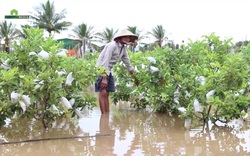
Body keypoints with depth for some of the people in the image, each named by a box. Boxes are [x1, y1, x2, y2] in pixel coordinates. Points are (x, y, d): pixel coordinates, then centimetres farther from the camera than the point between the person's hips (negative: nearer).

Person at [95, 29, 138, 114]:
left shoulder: (123, 48, 7)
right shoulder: (112, 45, -18)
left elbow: (127, 63, 17)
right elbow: (105, 61, -23)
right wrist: (104, 78, -27)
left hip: (109, 70, 8)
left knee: (107, 94, 7)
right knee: (103, 93, -14)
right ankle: (104, 115, -14)